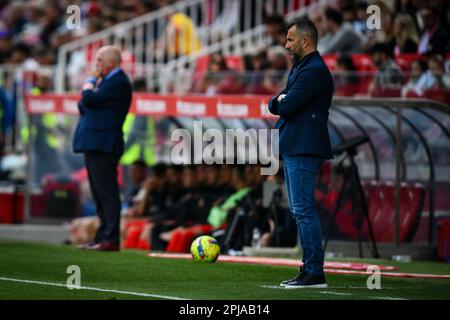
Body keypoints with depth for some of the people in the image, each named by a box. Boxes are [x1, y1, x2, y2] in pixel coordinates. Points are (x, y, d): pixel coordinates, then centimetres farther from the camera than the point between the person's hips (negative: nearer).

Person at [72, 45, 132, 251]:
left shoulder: (118, 82, -12)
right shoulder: (109, 80, 20)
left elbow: (90, 99, -20)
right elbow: (85, 105, 20)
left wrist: (90, 81, -3)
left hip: (103, 146, -10)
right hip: (95, 144, 10)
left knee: (106, 192, -11)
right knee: (100, 194, 12)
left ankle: (111, 239, -13)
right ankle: (103, 238, 15)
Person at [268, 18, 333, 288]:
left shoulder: (314, 70, -14)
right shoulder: (301, 68, 20)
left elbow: (286, 107, -19)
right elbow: (274, 105, 19)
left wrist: (282, 101, 3)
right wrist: (281, 100, -2)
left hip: (303, 149, -11)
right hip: (295, 147, 11)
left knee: (304, 210, -12)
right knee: (302, 211, 12)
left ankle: (315, 273, -13)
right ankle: (310, 269, 15)